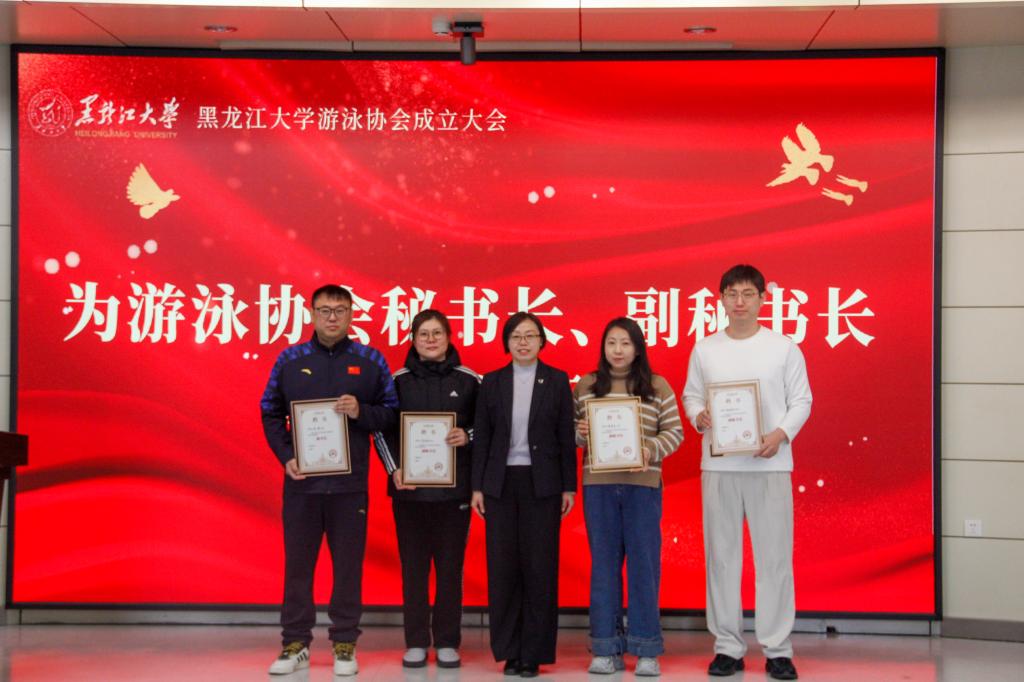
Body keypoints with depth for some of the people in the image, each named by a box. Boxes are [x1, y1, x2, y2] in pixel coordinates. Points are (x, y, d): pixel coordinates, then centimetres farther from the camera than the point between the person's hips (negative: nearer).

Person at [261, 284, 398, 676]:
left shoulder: (371, 361, 4)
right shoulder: (289, 359, 6)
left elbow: (391, 413, 6)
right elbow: (270, 413, 9)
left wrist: (361, 412, -13)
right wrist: (286, 457, -4)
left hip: (350, 482, -1)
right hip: (301, 480, 1)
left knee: (348, 566, 4)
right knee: (298, 563, 6)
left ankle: (345, 645, 14)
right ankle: (295, 644, 16)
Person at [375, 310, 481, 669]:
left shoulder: (469, 380, 4)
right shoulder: (398, 380, 5)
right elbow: (382, 429, 7)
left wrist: (468, 436, -10)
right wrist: (394, 469, -6)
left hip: (454, 488, 0)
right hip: (409, 487, 1)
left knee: (450, 567, 3)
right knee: (413, 567, 3)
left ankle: (447, 643, 10)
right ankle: (416, 642, 10)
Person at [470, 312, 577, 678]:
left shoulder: (557, 381, 4)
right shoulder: (492, 382, 7)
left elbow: (566, 437, 2)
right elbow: (481, 436, 7)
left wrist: (569, 487, -2)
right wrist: (477, 486, 2)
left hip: (542, 483, -1)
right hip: (501, 483, 2)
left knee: (540, 566, 0)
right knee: (502, 566, 2)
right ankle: (508, 651, 12)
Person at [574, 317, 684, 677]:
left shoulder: (658, 386, 4)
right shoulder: (585, 385, 9)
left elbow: (675, 431, 2)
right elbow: (572, 430, 11)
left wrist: (650, 450, -15)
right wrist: (580, 432, -11)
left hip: (643, 485, -1)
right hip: (598, 485, 1)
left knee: (644, 563, 1)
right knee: (604, 564, 6)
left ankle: (646, 650, 9)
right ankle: (606, 648, 13)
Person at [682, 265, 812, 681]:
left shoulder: (784, 348, 2)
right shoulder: (704, 350, 8)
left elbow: (801, 400, 3)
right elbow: (690, 395, 12)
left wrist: (781, 433, -13)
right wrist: (698, 416, -10)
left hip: (769, 464, -2)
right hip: (718, 466, 2)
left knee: (775, 557, 0)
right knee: (721, 557, 6)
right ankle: (728, 647, 15)